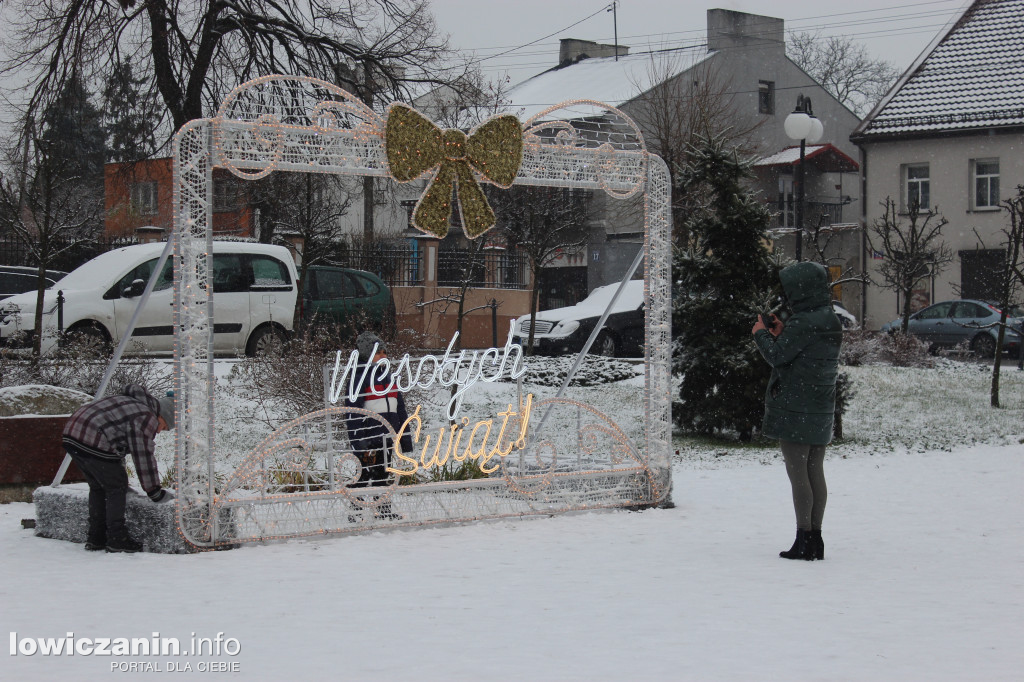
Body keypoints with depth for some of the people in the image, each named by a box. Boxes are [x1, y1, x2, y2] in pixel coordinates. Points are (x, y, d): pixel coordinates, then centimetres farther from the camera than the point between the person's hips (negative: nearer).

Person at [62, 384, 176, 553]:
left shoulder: (130, 402, 25)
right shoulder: (146, 418, -5)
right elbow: (143, 456, -6)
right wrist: (155, 492, 1)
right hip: (94, 444, -10)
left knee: (98, 487, 20)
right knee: (117, 487, 2)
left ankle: (95, 539, 24)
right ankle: (116, 539, 3)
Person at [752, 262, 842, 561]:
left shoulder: (802, 323, -17)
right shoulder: (830, 322, 12)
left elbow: (778, 356, -14)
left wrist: (762, 334, 2)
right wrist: (780, 334, 14)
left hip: (795, 410, -9)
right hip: (821, 410, 9)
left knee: (797, 473, -3)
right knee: (815, 472, 11)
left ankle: (804, 541, -2)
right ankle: (815, 538, 15)